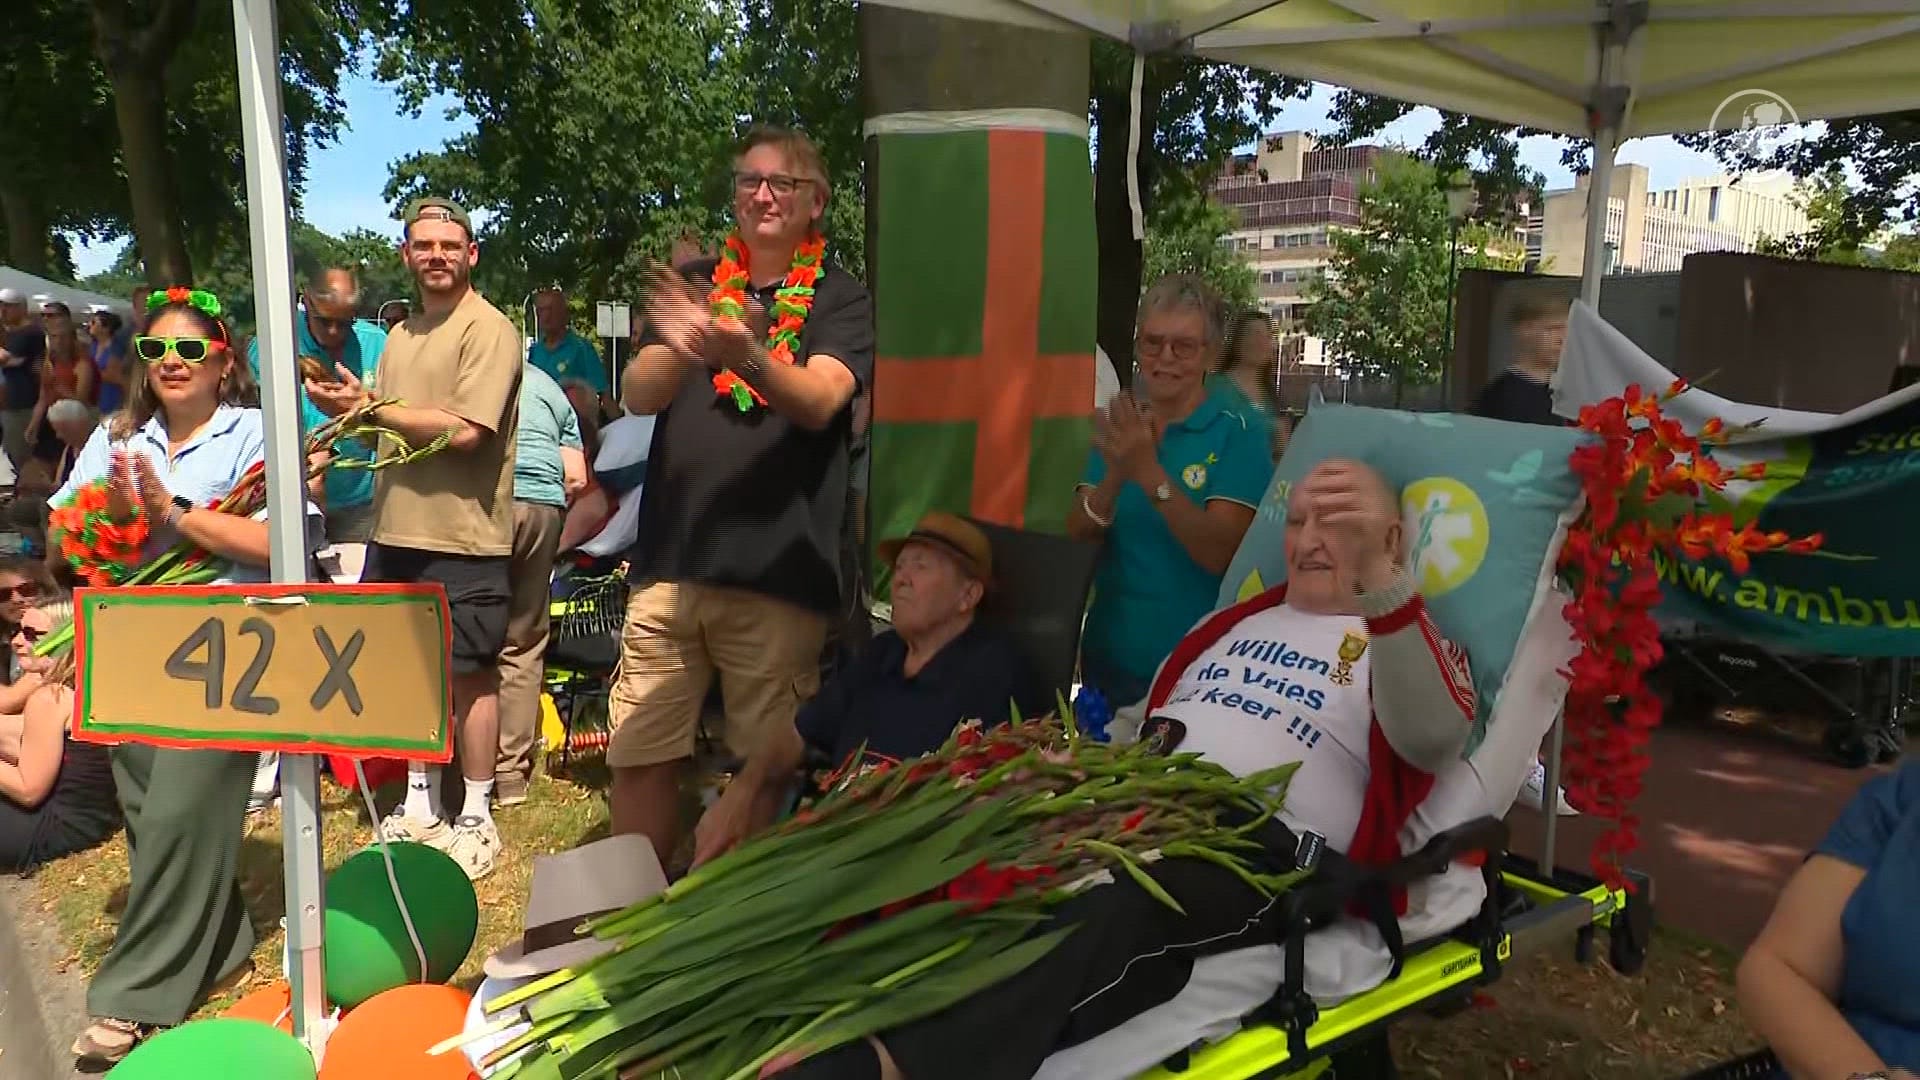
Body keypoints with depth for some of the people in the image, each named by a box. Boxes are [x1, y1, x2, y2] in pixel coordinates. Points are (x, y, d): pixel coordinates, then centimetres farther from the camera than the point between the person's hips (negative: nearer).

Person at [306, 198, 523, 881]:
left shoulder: (488, 330, -9)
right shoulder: (400, 336, 17)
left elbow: (464, 430, -19)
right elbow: (390, 428, 20)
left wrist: (372, 408, -11)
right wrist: (348, 411, -1)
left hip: (464, 536, -7)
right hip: (397, 529, 8)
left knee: (469, 675, 1)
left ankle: (475, 819, 13)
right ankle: (420, 806, 29)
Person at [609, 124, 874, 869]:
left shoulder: (841, 299, 4)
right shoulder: (695, 283, 14)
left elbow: (819, 400, -14)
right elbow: (637, 395, 1)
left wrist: (750, 357, -35)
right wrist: (679, 349, -21)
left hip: (778, 571, -3)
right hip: (670, 558, 3)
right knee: (638, 757, 6)